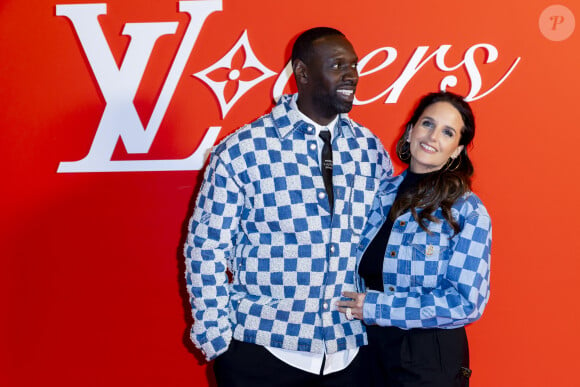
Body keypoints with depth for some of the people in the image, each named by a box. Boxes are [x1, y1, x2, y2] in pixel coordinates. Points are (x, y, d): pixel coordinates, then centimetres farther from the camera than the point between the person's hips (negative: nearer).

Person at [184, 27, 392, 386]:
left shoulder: (371, 150, 4)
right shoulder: (241, 151, -8)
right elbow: (207, 250, -5)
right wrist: (219, 341, -7)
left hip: (350, 353, 4)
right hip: (262, 353, -3)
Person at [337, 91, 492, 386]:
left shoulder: (468, 212, -12)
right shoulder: (383, 193, 2)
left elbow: (466, 302, -17)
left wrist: (376, 307, -16)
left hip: (430, 360, -4)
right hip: (372, 348, 5)